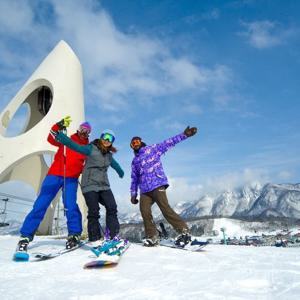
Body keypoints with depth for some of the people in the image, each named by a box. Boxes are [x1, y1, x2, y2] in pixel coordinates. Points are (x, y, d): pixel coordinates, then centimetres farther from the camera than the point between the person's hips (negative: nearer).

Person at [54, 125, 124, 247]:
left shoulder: (109, 155, 16)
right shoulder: (91, 149, -3)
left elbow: (115, 164, 36)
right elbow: (76, 146, -16)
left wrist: (121, 172, 56)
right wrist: (60, 136, -29)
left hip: (104, 186, 6)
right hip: (90, 185, -6)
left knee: (112, 208, -6)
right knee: (94, 211, -9)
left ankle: (113, 235, 1)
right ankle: (94, 239, 3)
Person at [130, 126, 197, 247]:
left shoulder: (152, 149, 9)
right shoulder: (135, 161, 25)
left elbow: (169, 143, 1)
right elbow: (134, 179, 27)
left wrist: (184, 135, -8)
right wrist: (133, 194, 22)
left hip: (157, 184, -5)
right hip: (144, 190, 5)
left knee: (165, 208, -16)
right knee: (144, 211, -9)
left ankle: (184, 231, -9)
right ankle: (152, 237, 5)